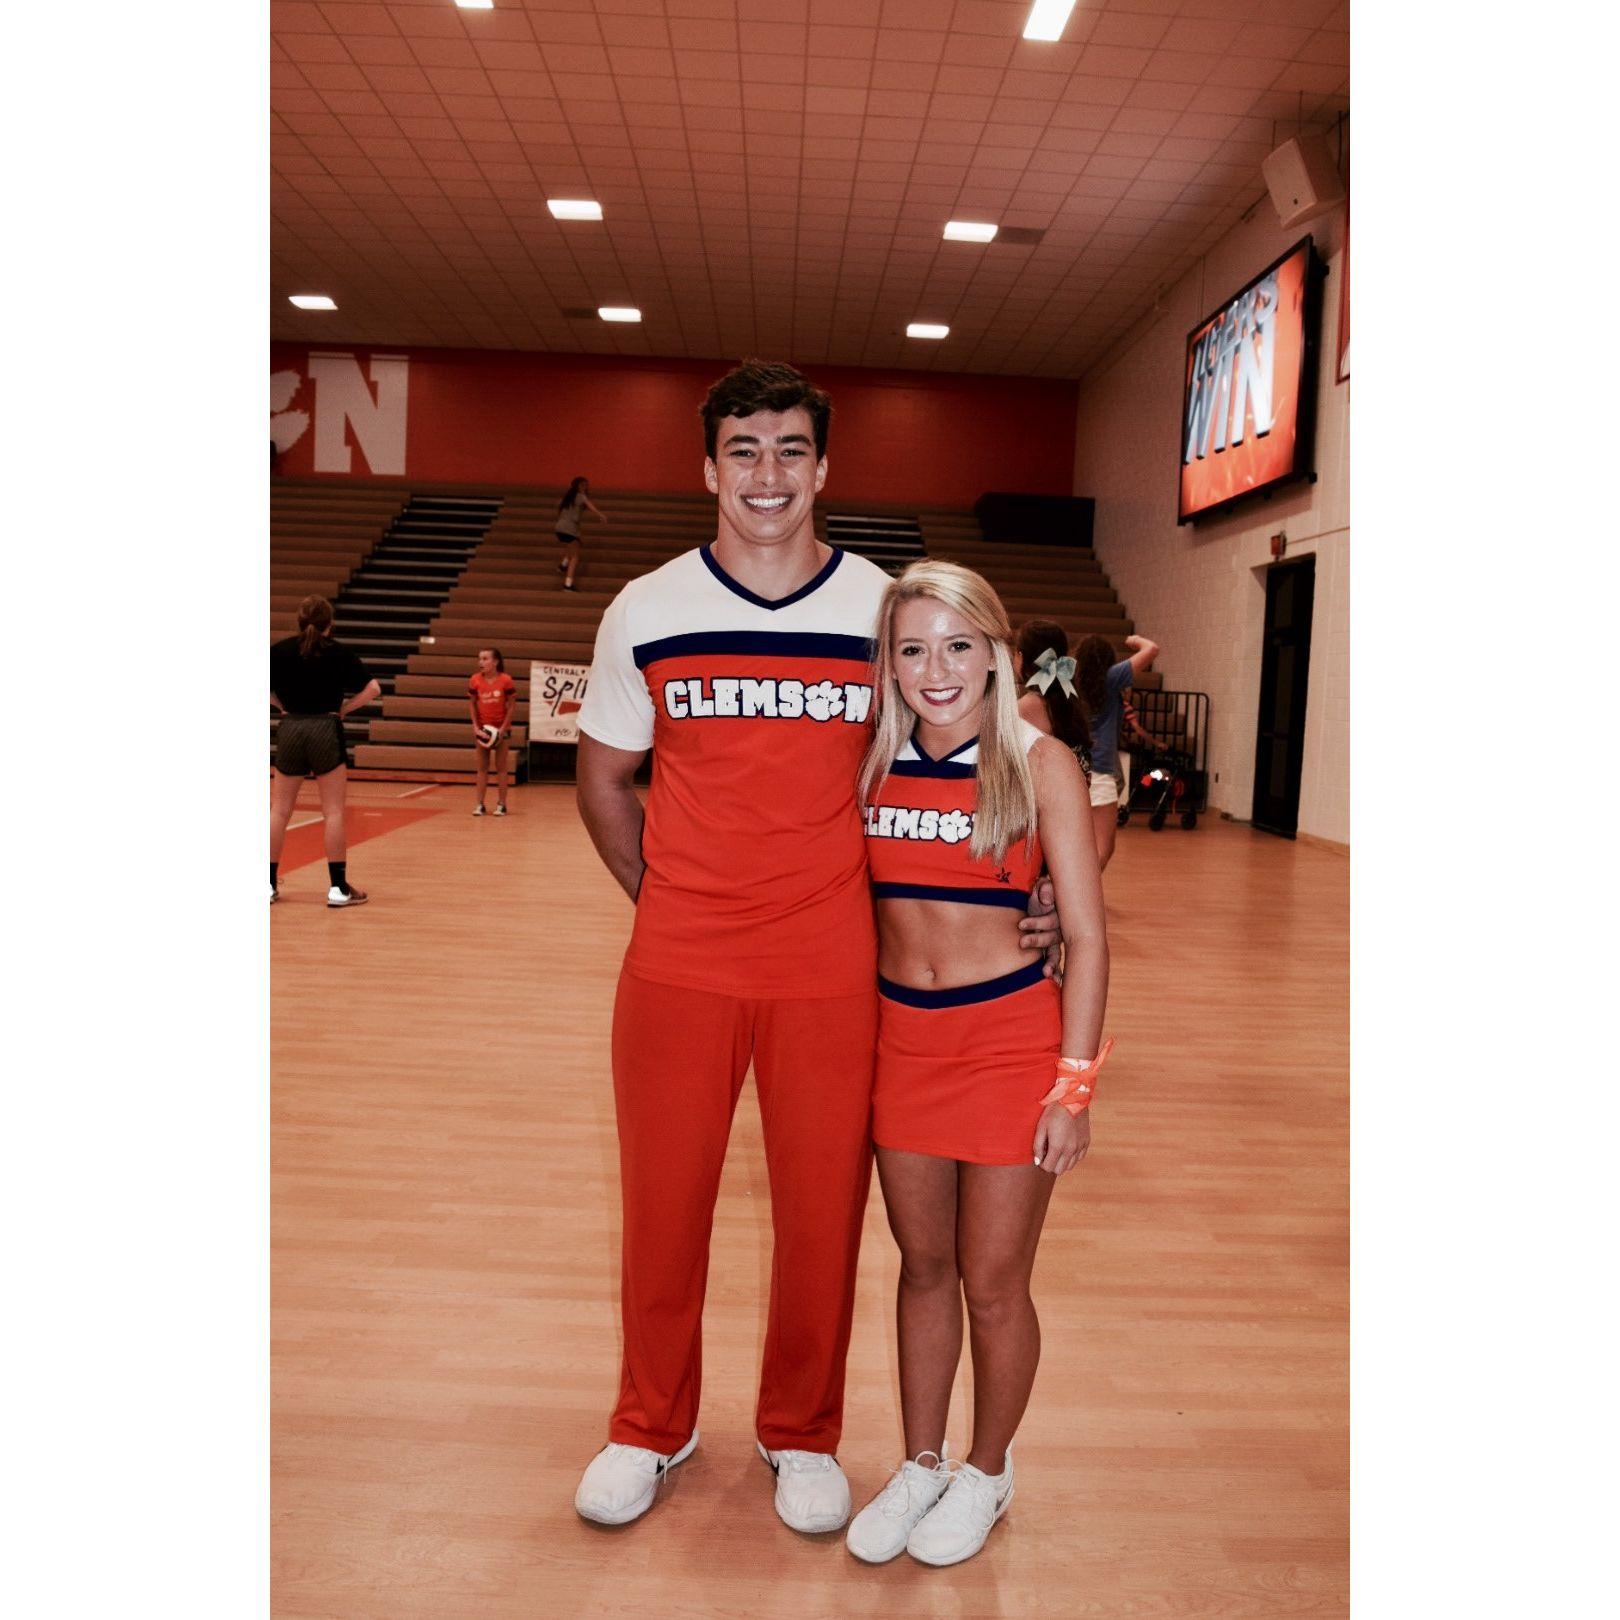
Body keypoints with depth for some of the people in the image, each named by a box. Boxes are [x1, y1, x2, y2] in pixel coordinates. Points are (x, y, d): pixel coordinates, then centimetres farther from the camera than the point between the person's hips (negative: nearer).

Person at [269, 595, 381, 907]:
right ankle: (338, 887, 2)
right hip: (326, 730, -2)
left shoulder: (280, 650, 3)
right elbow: (373, 689, -6)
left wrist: (284, 706, 12)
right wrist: (343, 709, 1)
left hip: (289, 729, 2)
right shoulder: (339, 652, -2)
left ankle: (269, 885, 15)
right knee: (333, 812, 2)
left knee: (279, 810, 11)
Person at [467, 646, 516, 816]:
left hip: (501, 729, -2)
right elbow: (472, 704, 4)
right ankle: (480, 803, 10)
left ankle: (501, 804, 9)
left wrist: (503, 728, -13)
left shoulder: (506, 680, -12)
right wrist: (475, 726, -6)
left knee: (500, 767, 3)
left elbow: (512, 706, -7)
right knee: (482, 767, 6)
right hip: (482, 729, 3)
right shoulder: (475, 680, -5)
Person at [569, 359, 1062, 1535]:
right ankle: (653, 1427, 39)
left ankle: (802, 1434, 37)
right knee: (663, 1207, 13)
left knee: (822, 1214, 11)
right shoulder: (646, 612, 1)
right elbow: (604, 775, 11)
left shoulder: (889, 610, -1)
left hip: (832, 972, 0)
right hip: (678, 971, 1)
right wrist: (663, 896, 4)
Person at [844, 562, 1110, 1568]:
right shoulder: (874, 765, 1)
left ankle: (988, 1476, 35)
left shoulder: (1041, 765, -9)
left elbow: (1087, 936, -7)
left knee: (993, 1285, 10)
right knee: (923, 1267, 18)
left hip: (1010, 1040, -3)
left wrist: (1075, 1086, -10)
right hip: (899, 1038, 4)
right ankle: (921, 1466, 38)